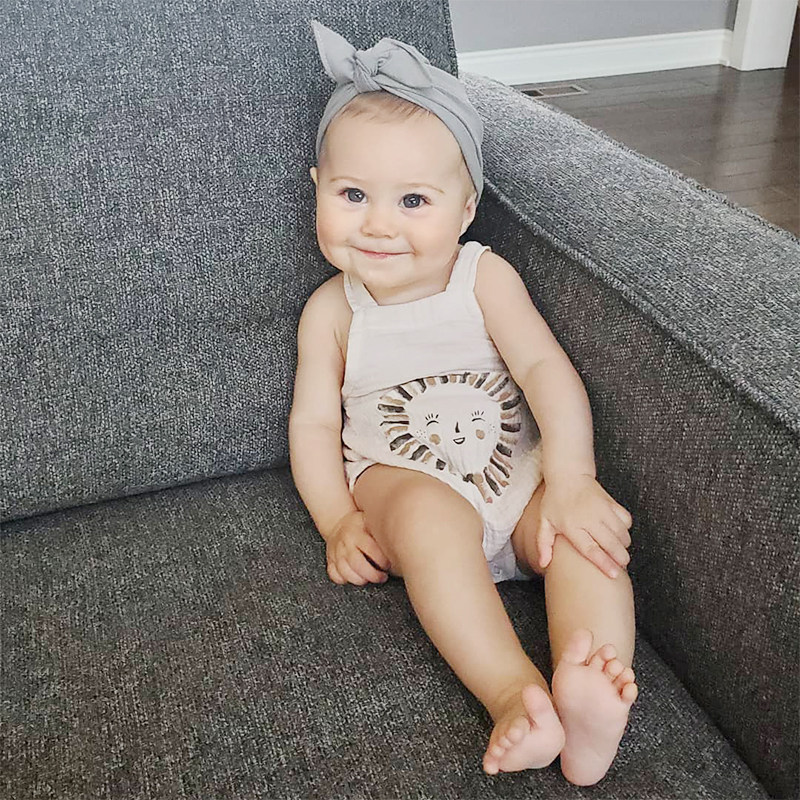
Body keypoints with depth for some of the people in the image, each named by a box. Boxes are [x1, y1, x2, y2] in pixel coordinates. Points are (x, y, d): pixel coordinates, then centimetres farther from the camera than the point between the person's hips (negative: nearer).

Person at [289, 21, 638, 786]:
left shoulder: (484, 276, 0)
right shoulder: (331, 309, 2)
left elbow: (545, 368, -10)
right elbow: (313, 422, 2)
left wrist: (570, 481, -25)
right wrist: (338, 521, -14)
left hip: (517, 476, 2)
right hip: (404, 484, -1)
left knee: (589, 522, -26)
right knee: (430, 515, -35)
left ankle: (590, 694, -43)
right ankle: (513, 695, -41)